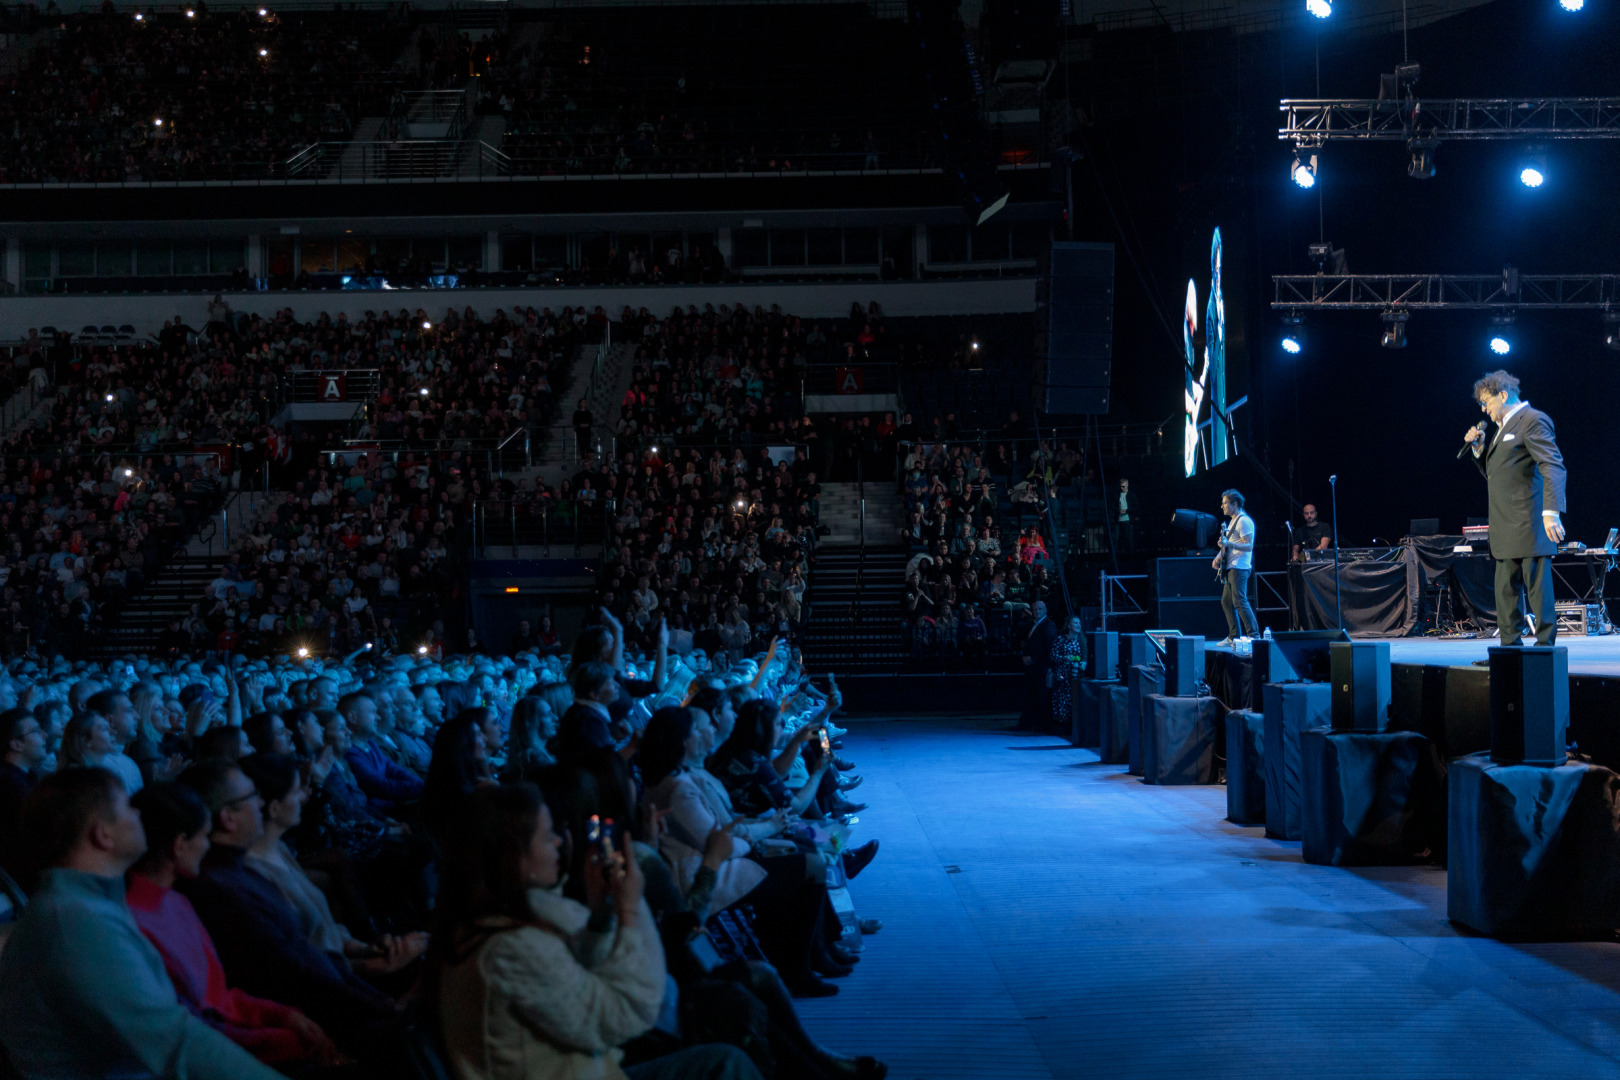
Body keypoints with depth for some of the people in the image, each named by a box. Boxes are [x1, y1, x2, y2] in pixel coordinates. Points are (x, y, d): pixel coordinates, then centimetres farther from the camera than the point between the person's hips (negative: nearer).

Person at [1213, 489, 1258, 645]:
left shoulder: (1243, 521, -13)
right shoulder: (1232, 521, 19)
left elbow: (1249, 546, -20)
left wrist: (1229, 544, -33)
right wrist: (1219, 556, 14)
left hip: (1239, 568, -11)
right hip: (1230, 568, 11)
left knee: (1239, 602, -14)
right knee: (1226, 602, 11)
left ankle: (1253, 635, -14)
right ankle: (1234, 637, 16)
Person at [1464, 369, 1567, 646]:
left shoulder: (1533, 420, -8)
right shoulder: (1504, 428, 22)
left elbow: (1553, 467, -18)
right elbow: (1494, 473, 28)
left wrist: (1551, 511, -28)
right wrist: (1479, 449, 11)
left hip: (1528, 525, -10)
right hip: (1507, 529, 10)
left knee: (1537, 588, -7)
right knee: (1506, 592, 10)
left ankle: (1545, 646, -4)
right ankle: (1511, 647, 14)